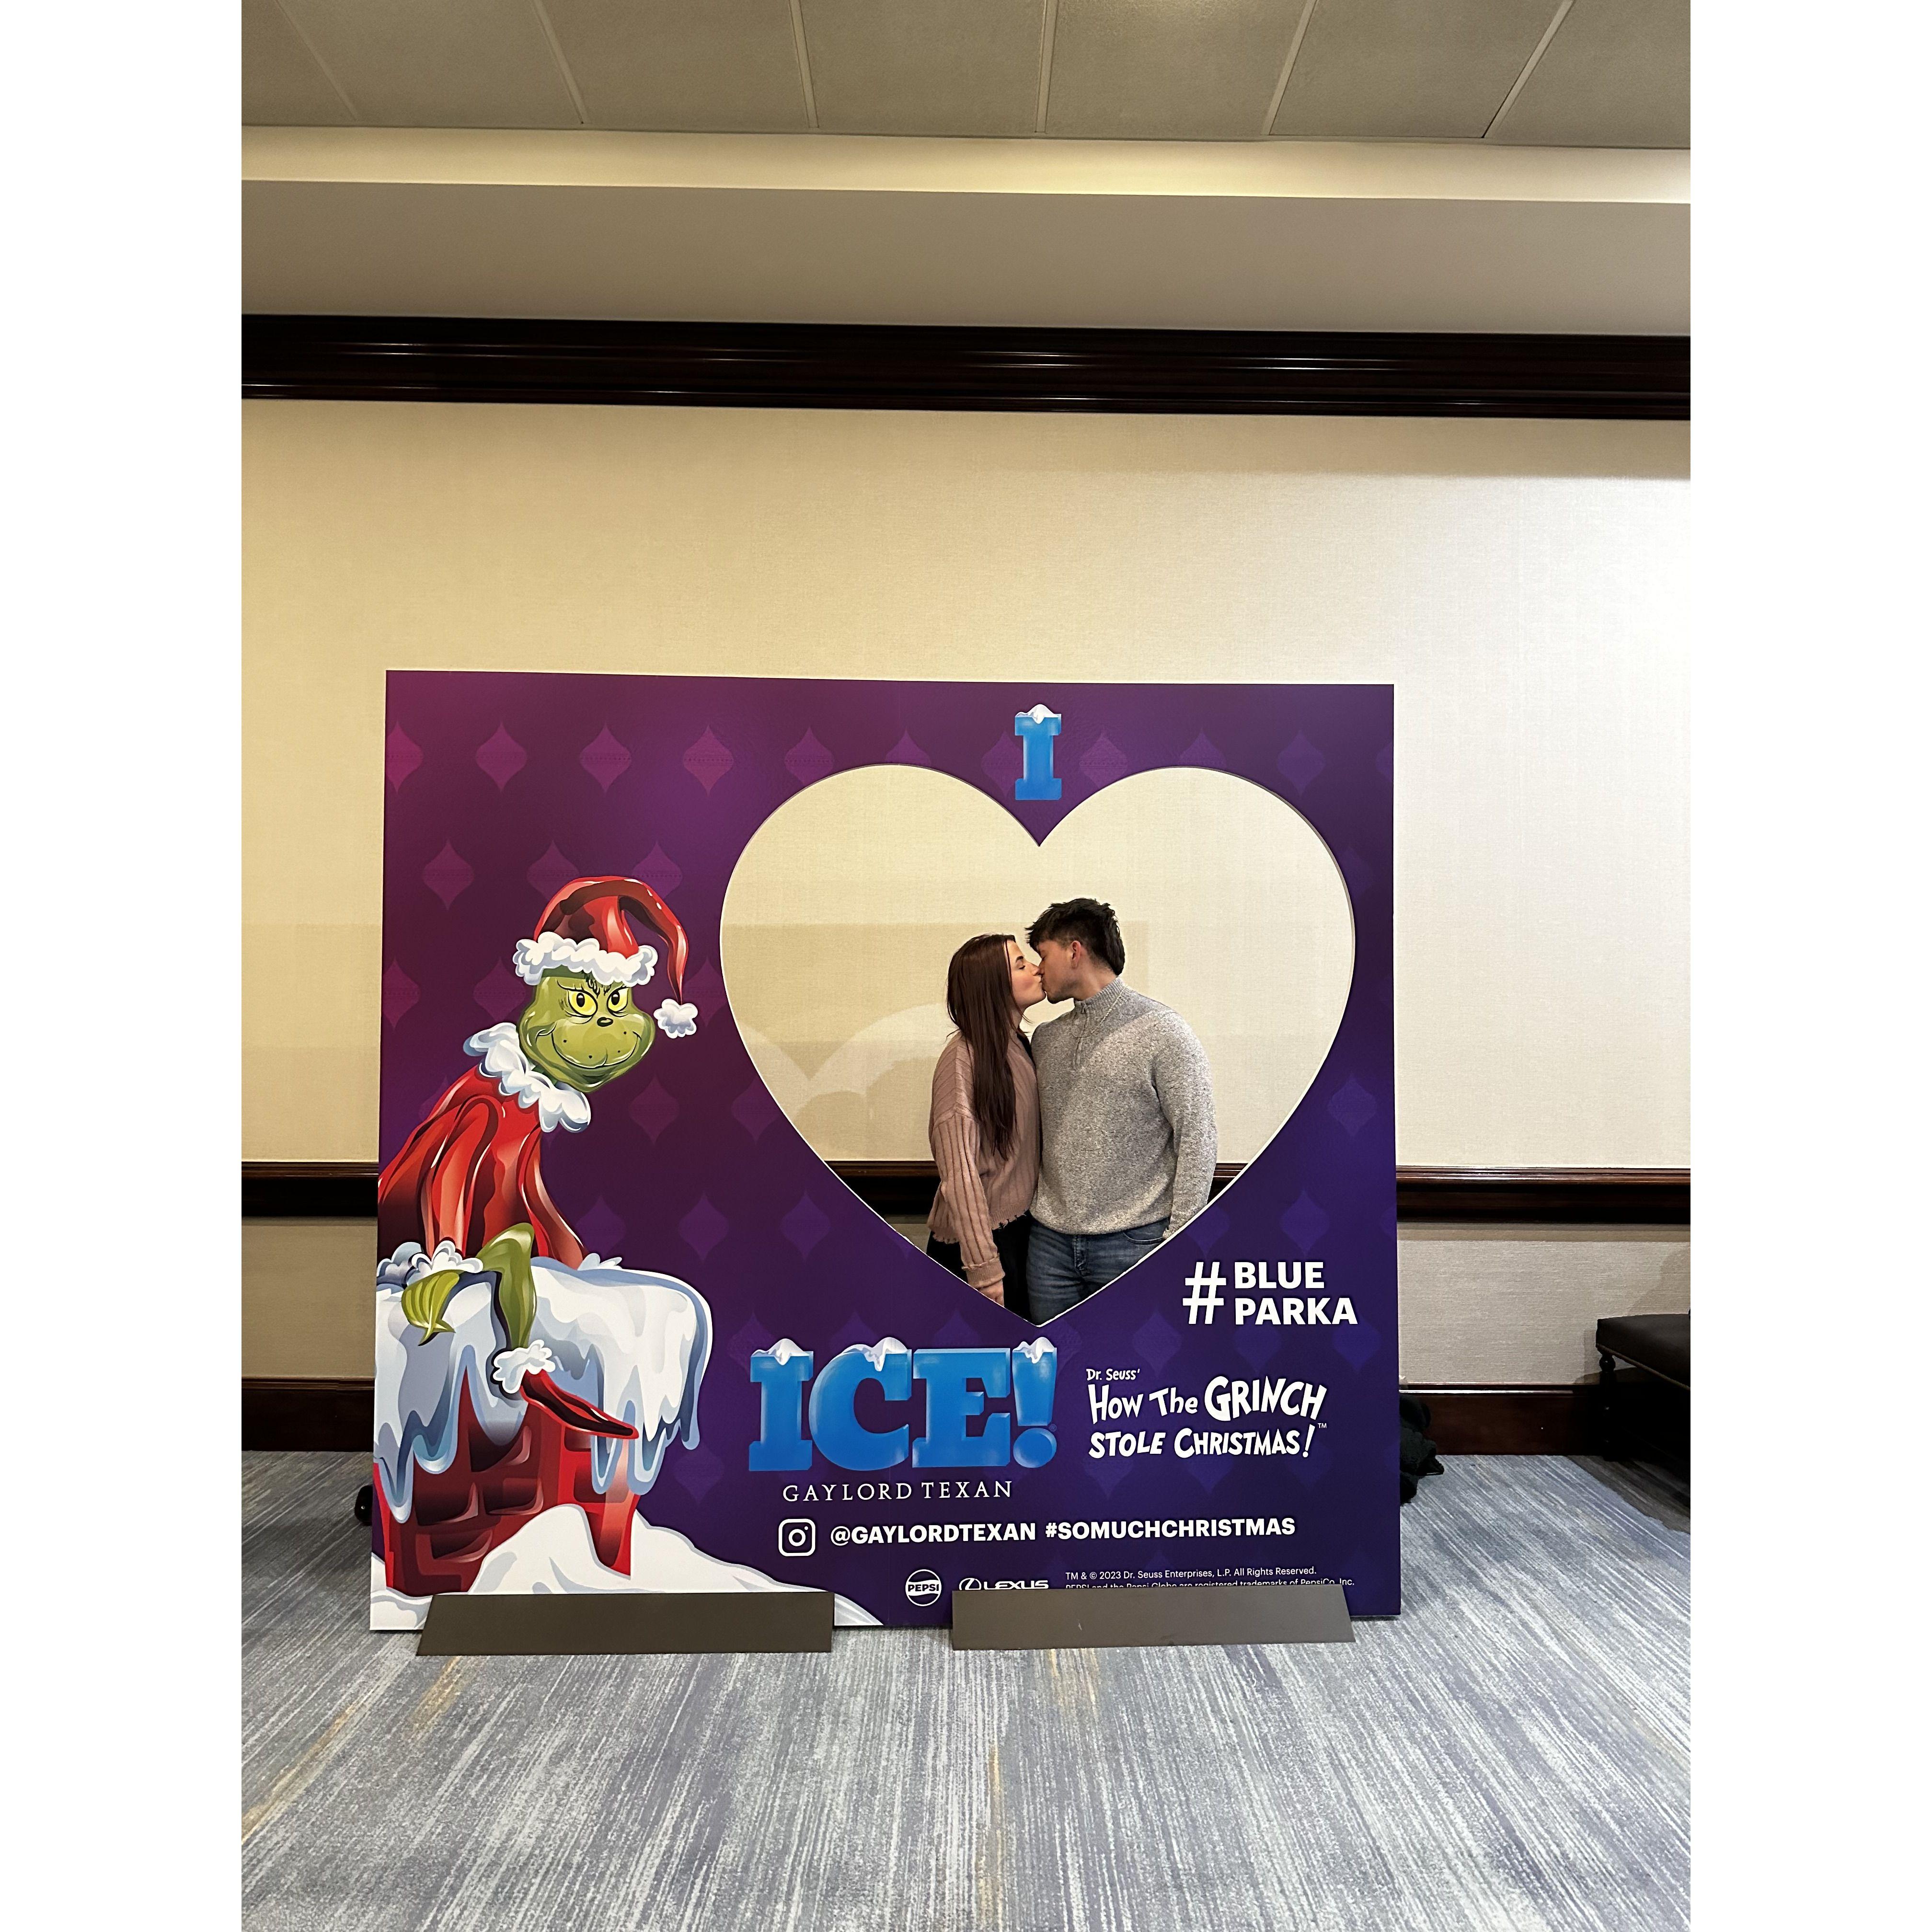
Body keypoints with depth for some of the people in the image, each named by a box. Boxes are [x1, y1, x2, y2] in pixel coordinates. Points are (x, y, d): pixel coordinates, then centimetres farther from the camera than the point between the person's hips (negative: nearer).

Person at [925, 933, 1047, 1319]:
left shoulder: (1022, 1046, 7)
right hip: (977, 1239, -7)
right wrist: (984, 1268, -21)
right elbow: (959, 1173, -19)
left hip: (1023, 1228, 7)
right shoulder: (963, 1058, -17)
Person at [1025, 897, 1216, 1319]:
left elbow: (1196, 1141, -8)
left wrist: (1178, 1238, -11)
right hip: (1050, 1241, 5)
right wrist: (1029, 1211, 7)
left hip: (1133, 1242, -5)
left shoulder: (1162, 1032, -7)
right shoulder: (1045, 1038, 11)